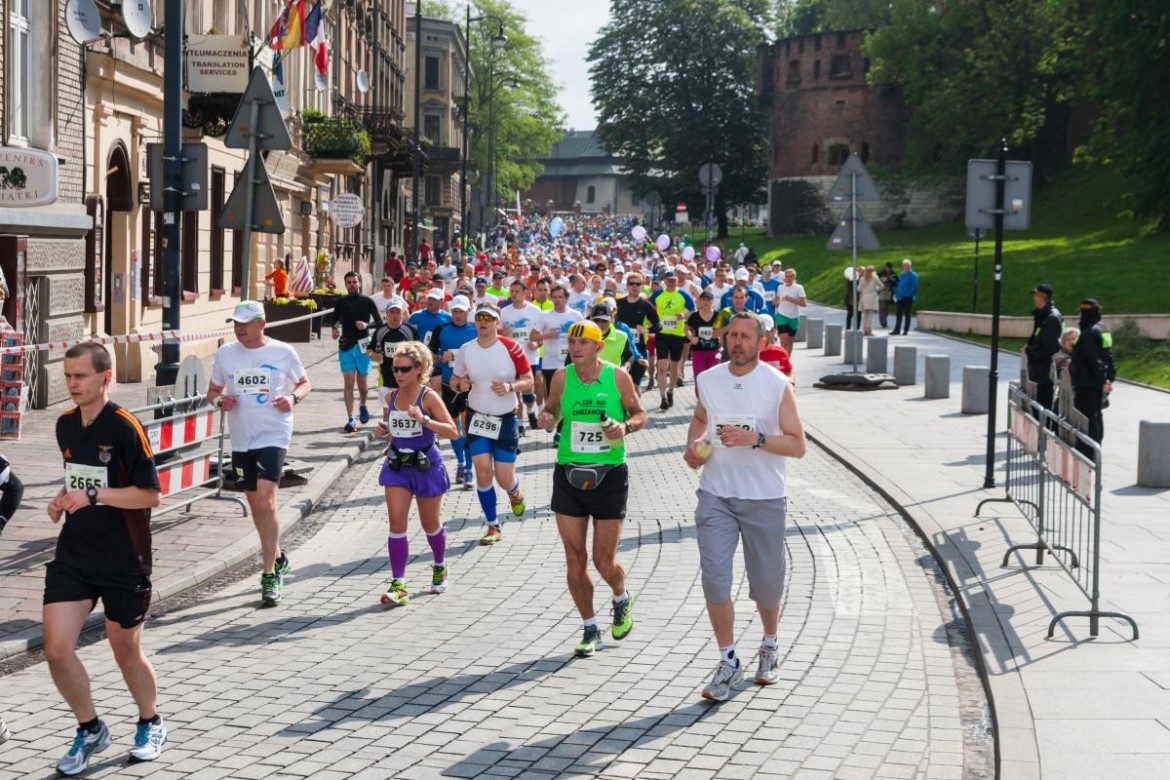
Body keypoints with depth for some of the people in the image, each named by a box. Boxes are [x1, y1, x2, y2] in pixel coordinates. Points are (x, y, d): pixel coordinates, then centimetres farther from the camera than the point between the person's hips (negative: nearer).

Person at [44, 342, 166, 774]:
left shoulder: (126, 428, -15)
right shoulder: (65, 425, 7)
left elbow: (151, 495, -15)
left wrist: (94, 496, -24)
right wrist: (63, 499, 2)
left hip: (123, 561, -5)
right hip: (73, 555, 5)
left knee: (126, 650, 9)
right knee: (56, 649, -5)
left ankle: (151, 725, 36)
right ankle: (91, 730, 17)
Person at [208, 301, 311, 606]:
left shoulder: (283, 352, -3)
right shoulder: (225, 354, 6)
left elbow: (304, 383, 10)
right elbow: (212, 391, 15)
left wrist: (293, 397, -11)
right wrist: (220, 400, -8)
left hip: (273, 436, -5)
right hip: (241, 439, 5)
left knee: (266, 502, -16)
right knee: (254, 503, 15)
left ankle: (269, 576, -10)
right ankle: (277, 557, 36)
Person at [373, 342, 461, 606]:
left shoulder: (428, 397, -12)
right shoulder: (391, 397, 3)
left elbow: (453, 432, -18)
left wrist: (424, 419, -30)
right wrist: (384, 429, -1)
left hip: (426, 465, -4)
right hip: (397, 465, 4)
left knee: (431, 524, 12)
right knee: (396, 523, -8)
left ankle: (440, 567, 40)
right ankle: (398, 584, -8)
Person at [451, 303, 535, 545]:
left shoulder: (511, 348, -12)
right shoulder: (465, 350, -2)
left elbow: (529, 382, -6)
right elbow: (455, 379, 11)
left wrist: (510, 386, -26)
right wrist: (460, 384, -13)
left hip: (506, 420, -2)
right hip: (476, 418, 2)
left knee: (504, 477, -1)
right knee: (483, 472, -6)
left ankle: (515, 493, 38)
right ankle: (493, 527, 9)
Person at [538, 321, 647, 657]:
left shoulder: (617, 377, -6)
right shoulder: (562, 377, -1)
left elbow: (639, 413, 5)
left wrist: (626, 426, -16)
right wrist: (548, 418, -11)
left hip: (609, 474, -2)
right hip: (569, 474, 2)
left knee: (604, 562, 1)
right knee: (575, 560, 3)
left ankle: (622, 600, 36)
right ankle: (590, 629, 20)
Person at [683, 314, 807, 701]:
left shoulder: (777, 385, -7)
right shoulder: (707, 380, 4)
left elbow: (798, 445, -9)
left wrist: (755, 439, -23)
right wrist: (693, 444, 4)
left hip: (764, 498, -2)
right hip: (715, 495, 2)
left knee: (766, 582, 10)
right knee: (714, 578, -9)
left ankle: (769, 646, 36)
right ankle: (728, 663, 2)